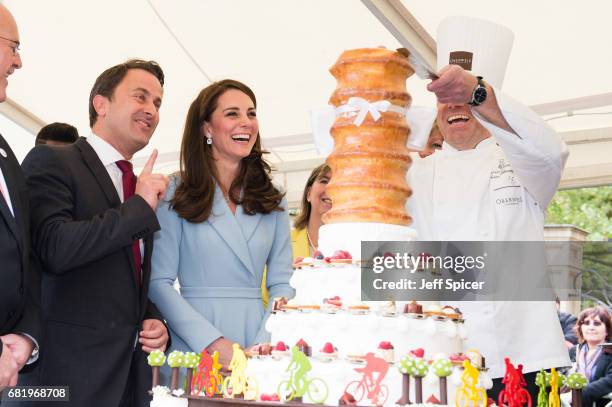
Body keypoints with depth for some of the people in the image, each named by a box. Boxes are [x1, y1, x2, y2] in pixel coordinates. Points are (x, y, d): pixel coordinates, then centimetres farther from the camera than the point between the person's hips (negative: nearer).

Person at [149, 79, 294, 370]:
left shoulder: (272, 200, 9)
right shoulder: (175, 194, -1)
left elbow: (281, 283, 5)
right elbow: (159, 282, -7)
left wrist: (266, 344, -11)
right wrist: (214, 343, -17)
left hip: (258, 338, 3)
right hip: (193, 346, -3)